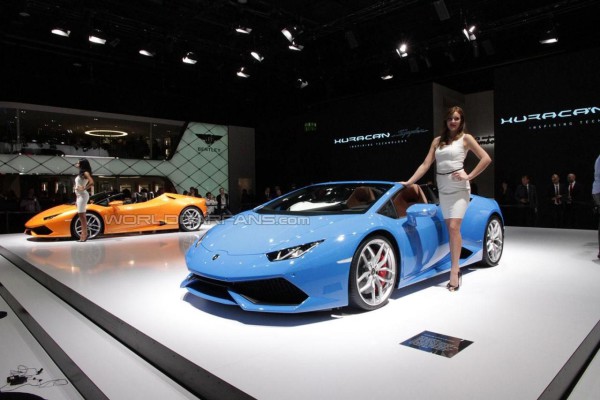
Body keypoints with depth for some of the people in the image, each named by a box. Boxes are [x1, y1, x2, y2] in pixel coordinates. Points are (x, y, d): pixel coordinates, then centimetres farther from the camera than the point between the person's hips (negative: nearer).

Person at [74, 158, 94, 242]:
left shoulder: (85, 173, -9)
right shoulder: (80, 173, 18)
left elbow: (91, 182, -26)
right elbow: (77, 186, 19)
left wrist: (84, 188, -18)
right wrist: (76, 199, 18)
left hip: (83, 195, -9)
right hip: (79, 195, 9)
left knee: (82, 214, -10)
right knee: (81, 215, 9)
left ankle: (84, 234, -8)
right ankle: (84, 233, 12)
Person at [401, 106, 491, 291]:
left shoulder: (465, 138, 2)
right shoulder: (437, 141, 13)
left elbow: (486, 159, -3)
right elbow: (425, 165, 9)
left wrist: (469, 176, -10)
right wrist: (409, 182, 0)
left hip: (459, 187, -4)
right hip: (443, 189, 5)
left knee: (454, 227, -13)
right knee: (451, 229, 5)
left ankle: (454, 270, -10)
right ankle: (456, 268, 10)